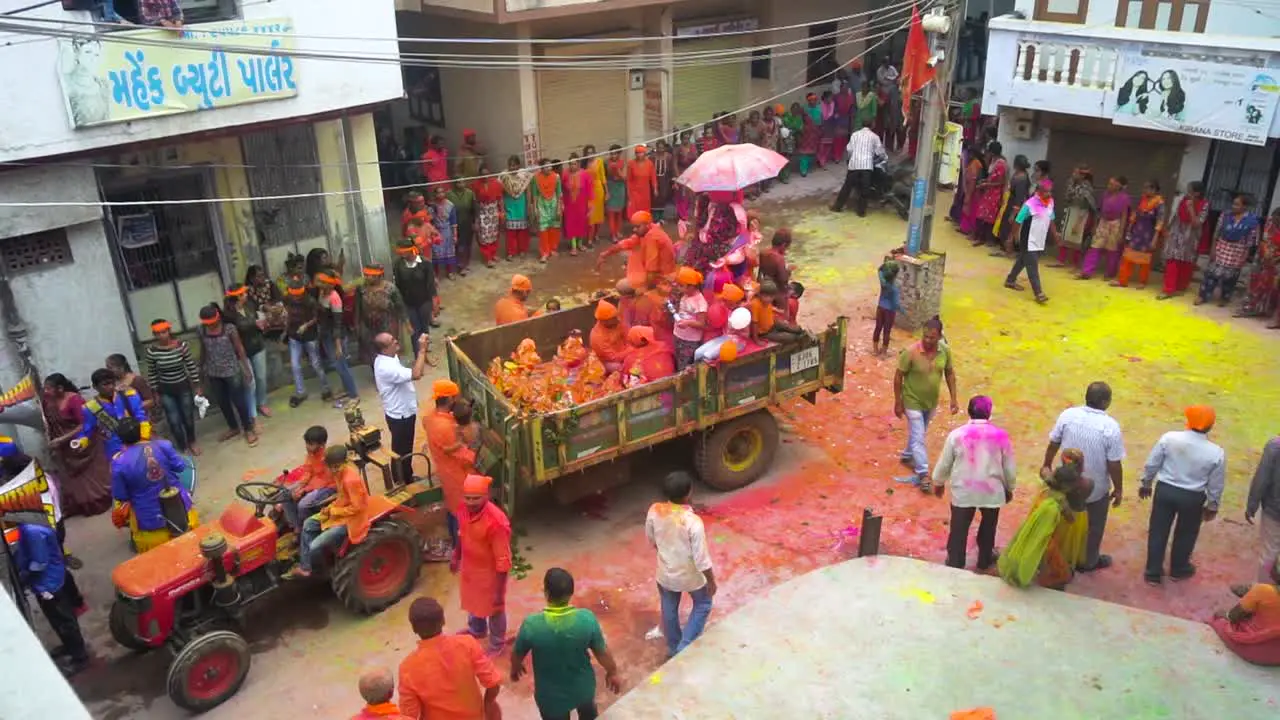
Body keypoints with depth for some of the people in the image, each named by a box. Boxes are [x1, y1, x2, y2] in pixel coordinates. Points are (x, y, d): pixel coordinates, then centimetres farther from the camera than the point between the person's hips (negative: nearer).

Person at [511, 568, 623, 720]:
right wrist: (612, 673, 10)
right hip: (582, 687, 1)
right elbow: (602, 653, -11)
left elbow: (517, 655, -9)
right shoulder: (587, 619, -25)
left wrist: (515, 668, 14)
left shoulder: (531, 625, -28)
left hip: (551, 696, -1)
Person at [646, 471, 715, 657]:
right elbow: (701, 558, -24)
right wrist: (711, 581, -7)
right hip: (690, 576, -4)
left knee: (669, 610, 27)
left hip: (665, 573, 4)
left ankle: (673, 648, 47)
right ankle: (684, 648, 25)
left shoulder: (654, 511, -20)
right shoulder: (693, 522, -34)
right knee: (703, 605, 26)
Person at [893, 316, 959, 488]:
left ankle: (907, 456, 47)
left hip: (931, 401, 5)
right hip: (913, 401, -5)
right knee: (918, 437, -4)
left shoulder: (945, 351, -12)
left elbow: (950, 373, 2)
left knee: (919, 433, 24)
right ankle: (923, 474, 5)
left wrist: (953, 399, 1)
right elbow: (898, 377, -16)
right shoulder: (910, 352, -25)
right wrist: (898, 402, -12)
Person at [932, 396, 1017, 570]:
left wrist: (938, 482, 18)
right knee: (988, 527, 23)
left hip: (963, 491, -1)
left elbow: (944, 463, 0)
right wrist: (1009, 488, 17)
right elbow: (1010, 467, 0)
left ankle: (954, 563, 24)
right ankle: (985, 560, 39)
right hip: (992, 491, 1)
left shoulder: (956, 434, -10)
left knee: (959, 529, 14)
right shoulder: (1000, 435, -9)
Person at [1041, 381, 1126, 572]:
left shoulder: (1068, 415, -14)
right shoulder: (1110, 426, -25)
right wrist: (1118, 489, -4)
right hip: (1096, 488, -3)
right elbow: (1114, 464, -19)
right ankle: (1088, 562, 39)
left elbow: (1053, 444, -3)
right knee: (1094, 526, 21)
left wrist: (1047, 466, 14)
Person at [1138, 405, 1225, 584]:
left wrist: (1146, 484, 12)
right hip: (1192, 497, -1)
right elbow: (1216, 485, -5)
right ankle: (1178, 569, 44)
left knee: (1158, 531, 16)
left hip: (1164, 489, 1)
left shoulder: (1169, 438, -16)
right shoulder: (1216, 453, -17)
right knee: (1186, 534, 23)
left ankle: (1153, 572, 26)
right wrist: (1212, 506, 12)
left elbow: (1152, 464, -5)